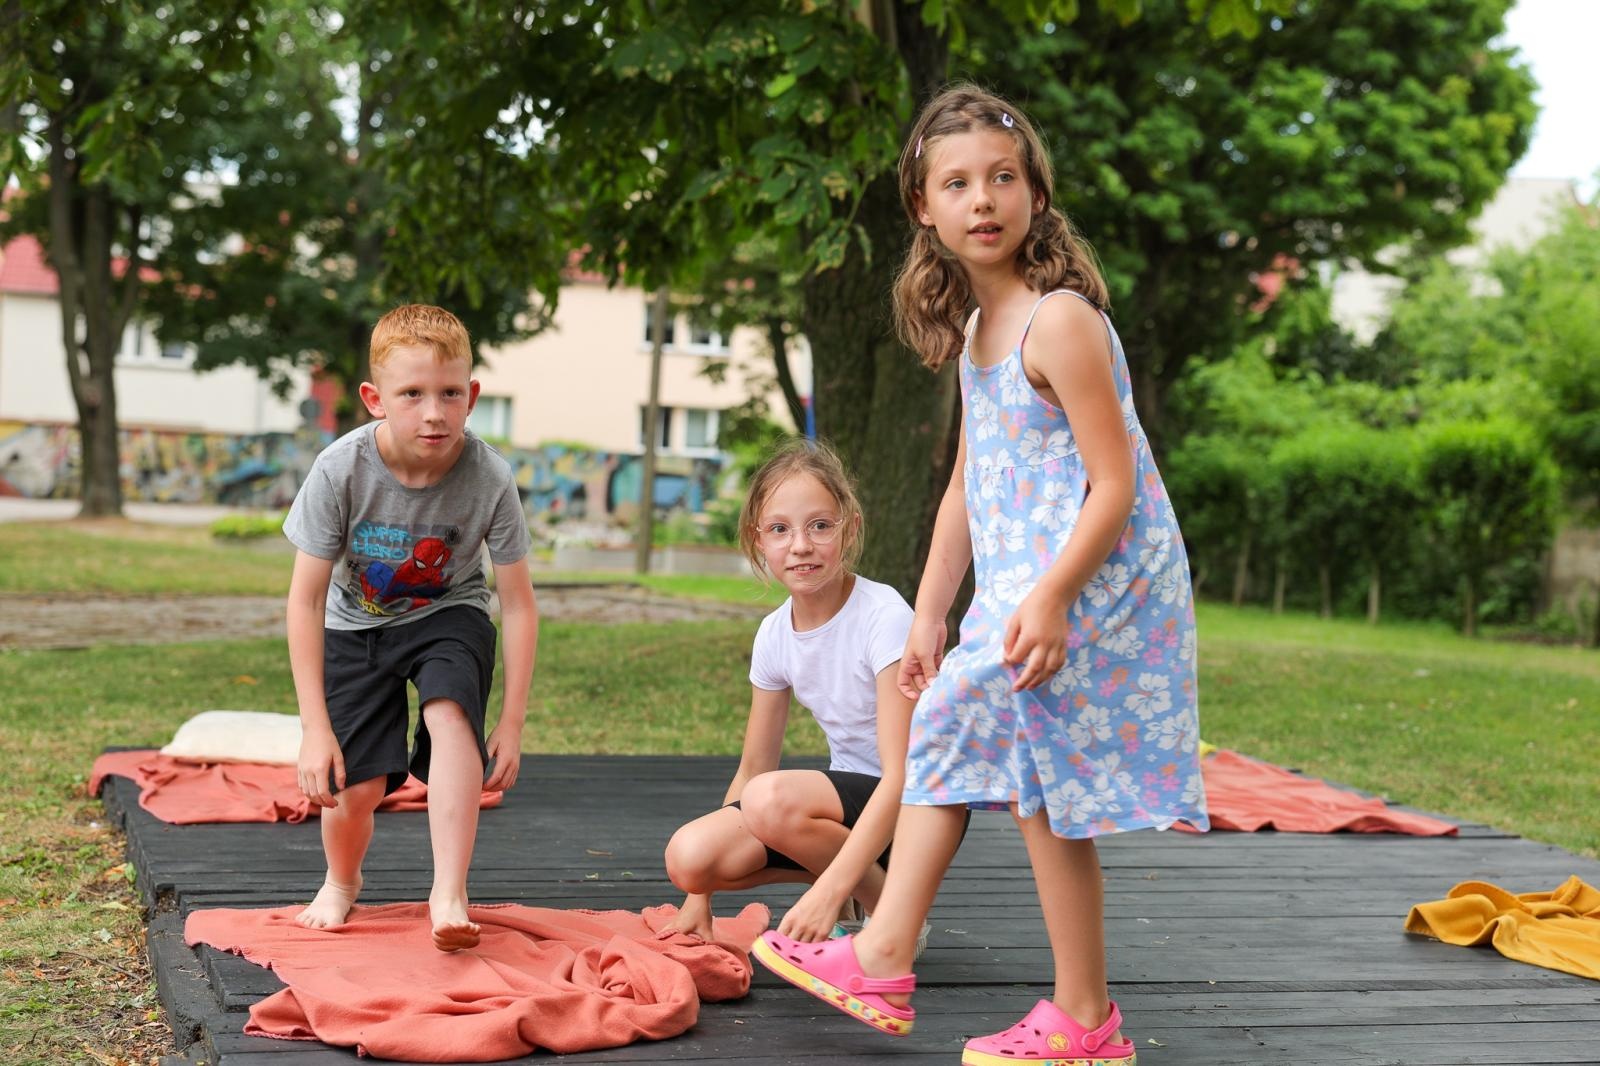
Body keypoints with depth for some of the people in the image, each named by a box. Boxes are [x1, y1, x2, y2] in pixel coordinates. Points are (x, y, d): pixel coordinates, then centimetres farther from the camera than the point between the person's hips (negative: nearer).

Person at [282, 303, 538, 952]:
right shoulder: (341, 469, -27)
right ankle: (342, 883, 26)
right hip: (357, 624, 0)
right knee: (356, 785, -9)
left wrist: (511, 725, -17)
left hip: (448, 615, 0)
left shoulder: (488, 479, -26)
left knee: (450, 711, -32)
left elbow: (518, 604, -17)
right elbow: (306, 598, -20)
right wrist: (315, 727, -23)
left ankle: (449, 894, -30)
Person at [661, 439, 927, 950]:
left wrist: (829, 890, -36)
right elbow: (753, 768, 8)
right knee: (688, 855, -16)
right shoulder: (774, 634, 0)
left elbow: (901, 776, -26)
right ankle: (847, 877, 7)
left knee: (773, 800, -33)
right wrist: (699, 897, 6)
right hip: (848, 800, 6)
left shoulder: (883, 617, -20)